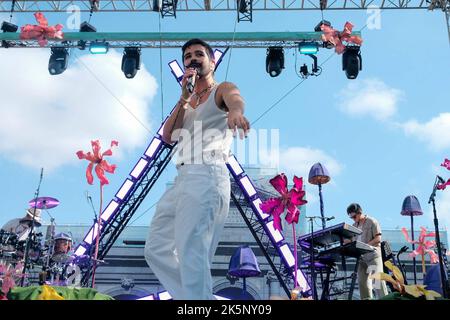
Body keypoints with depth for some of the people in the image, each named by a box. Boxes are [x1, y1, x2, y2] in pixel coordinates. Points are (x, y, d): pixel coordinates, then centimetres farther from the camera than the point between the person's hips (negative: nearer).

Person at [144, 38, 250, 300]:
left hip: (206, 176, -9)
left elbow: (235, 99, -21)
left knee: (192, 255, -17)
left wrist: (235, 111, -46)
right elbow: (168, 137, 12)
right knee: (157, 248, 11)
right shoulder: (188, 103, 27)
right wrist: (184, 97, 2)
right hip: (183, 178, 9)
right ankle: (197, 297, 14)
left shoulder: (222, 89, 6)